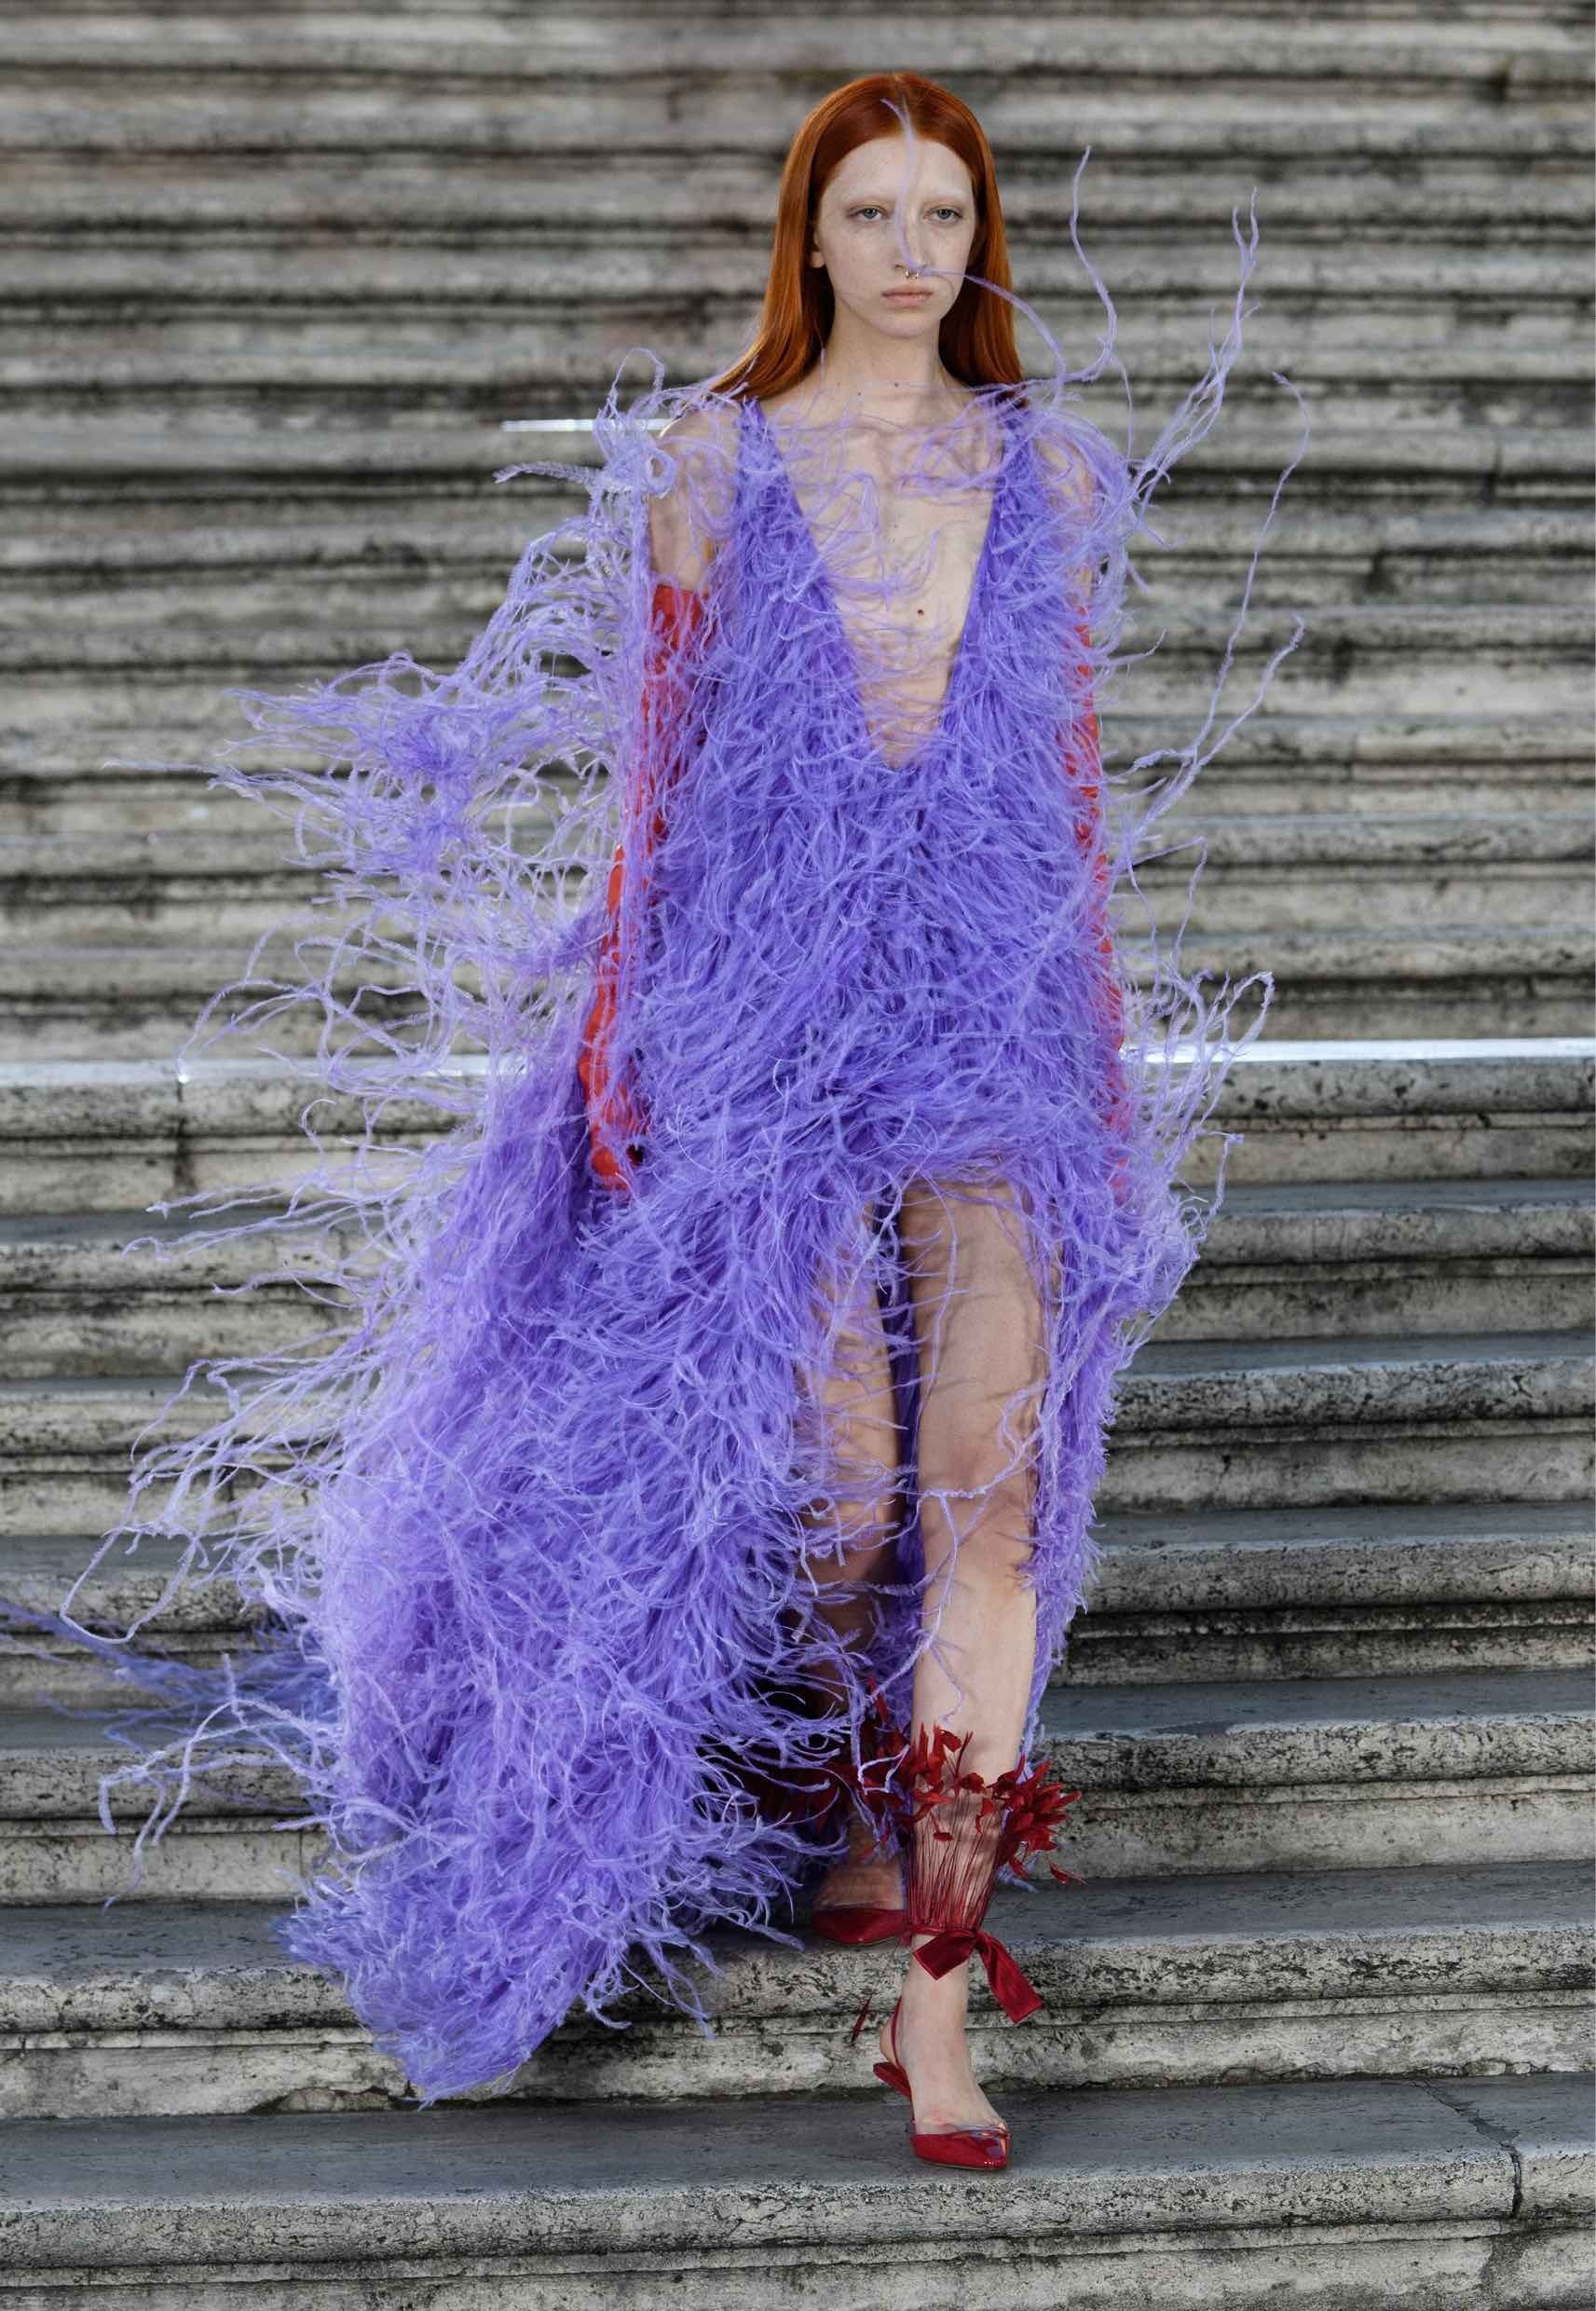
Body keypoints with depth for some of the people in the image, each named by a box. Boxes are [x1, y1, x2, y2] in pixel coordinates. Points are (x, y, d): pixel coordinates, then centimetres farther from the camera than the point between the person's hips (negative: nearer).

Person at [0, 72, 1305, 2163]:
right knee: (838, 1481, 1)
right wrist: (617, 1033, -1)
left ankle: (938, 2004, -3)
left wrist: (1110, 1042, 11)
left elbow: (1076, 776, 13)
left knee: (988, 1488, -8)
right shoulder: (706, 459, 3)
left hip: (997, 1021, 2)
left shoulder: (1054, 472, 9)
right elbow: (649, 762, 4)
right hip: (763, 1015, -1)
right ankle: (857, 1838, 31)